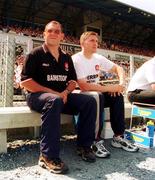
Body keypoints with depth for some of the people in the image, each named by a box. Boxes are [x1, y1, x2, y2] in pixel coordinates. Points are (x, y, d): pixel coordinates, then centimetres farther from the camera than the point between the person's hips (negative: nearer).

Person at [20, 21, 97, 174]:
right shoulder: (36, 54, -2)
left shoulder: (66, 58, 14)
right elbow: (25, 81, -11)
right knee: (54, 101, -39)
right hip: (37, 95, -5)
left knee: (89, 101, -14)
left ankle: (84, 146, -6)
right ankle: (48, 156, -33)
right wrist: (53, 93, -18)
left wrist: (66, 92, -7)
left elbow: (73, 81, 17)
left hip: (62, 96, 6)